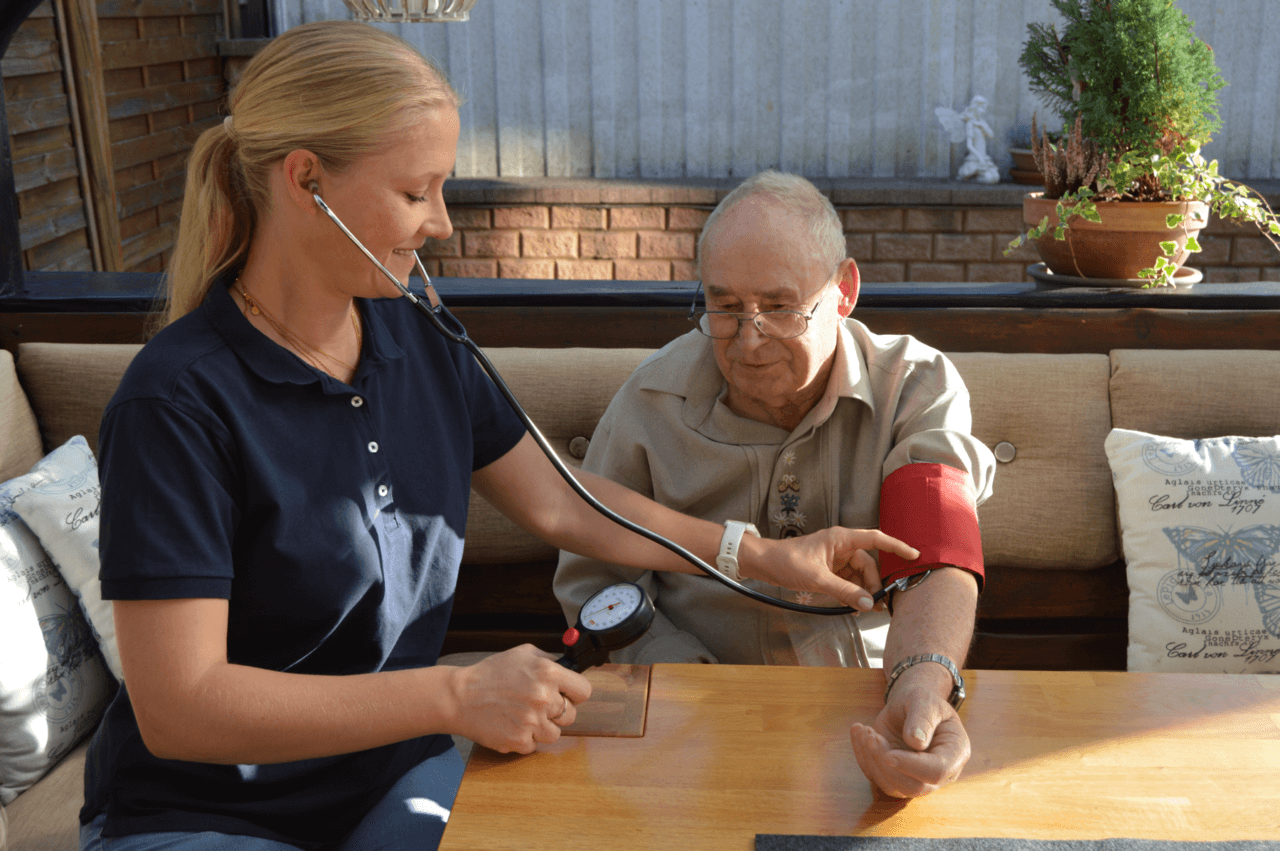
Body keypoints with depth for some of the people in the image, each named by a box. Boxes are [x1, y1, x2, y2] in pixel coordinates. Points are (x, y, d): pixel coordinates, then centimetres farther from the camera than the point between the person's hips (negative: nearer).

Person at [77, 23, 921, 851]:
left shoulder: (420, 340, -1)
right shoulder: (180, 401, -21)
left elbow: (561, 504, 8)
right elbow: (177, 708, -24)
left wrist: (766, 557, 7)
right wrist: (456, 697, -27)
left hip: (395, 772, 6)